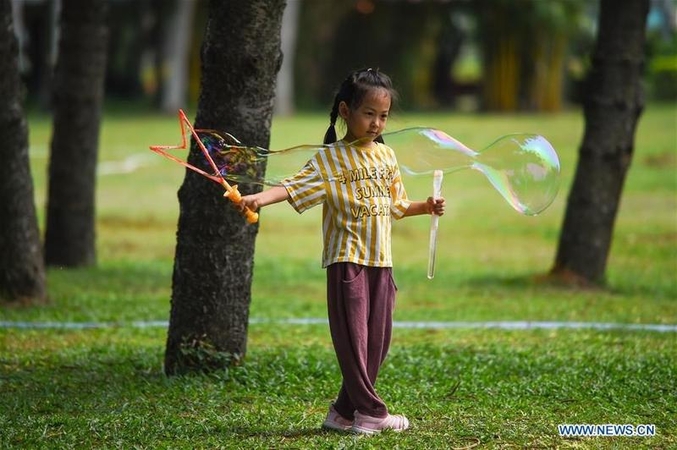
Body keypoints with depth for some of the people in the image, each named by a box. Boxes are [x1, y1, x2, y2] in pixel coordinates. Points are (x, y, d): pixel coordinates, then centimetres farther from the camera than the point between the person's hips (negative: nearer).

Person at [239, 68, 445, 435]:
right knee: (353, 337, -5)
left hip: (381, 261, 6)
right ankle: (371, 412, 2)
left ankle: (345, 411, 15)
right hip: (347, 259, -6)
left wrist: (426, 207, 9)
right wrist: (258, 198, -34)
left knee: (377, 340, 6)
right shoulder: (330, 159, -6)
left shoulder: (386, 156, 13)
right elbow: (294, 187, -18)